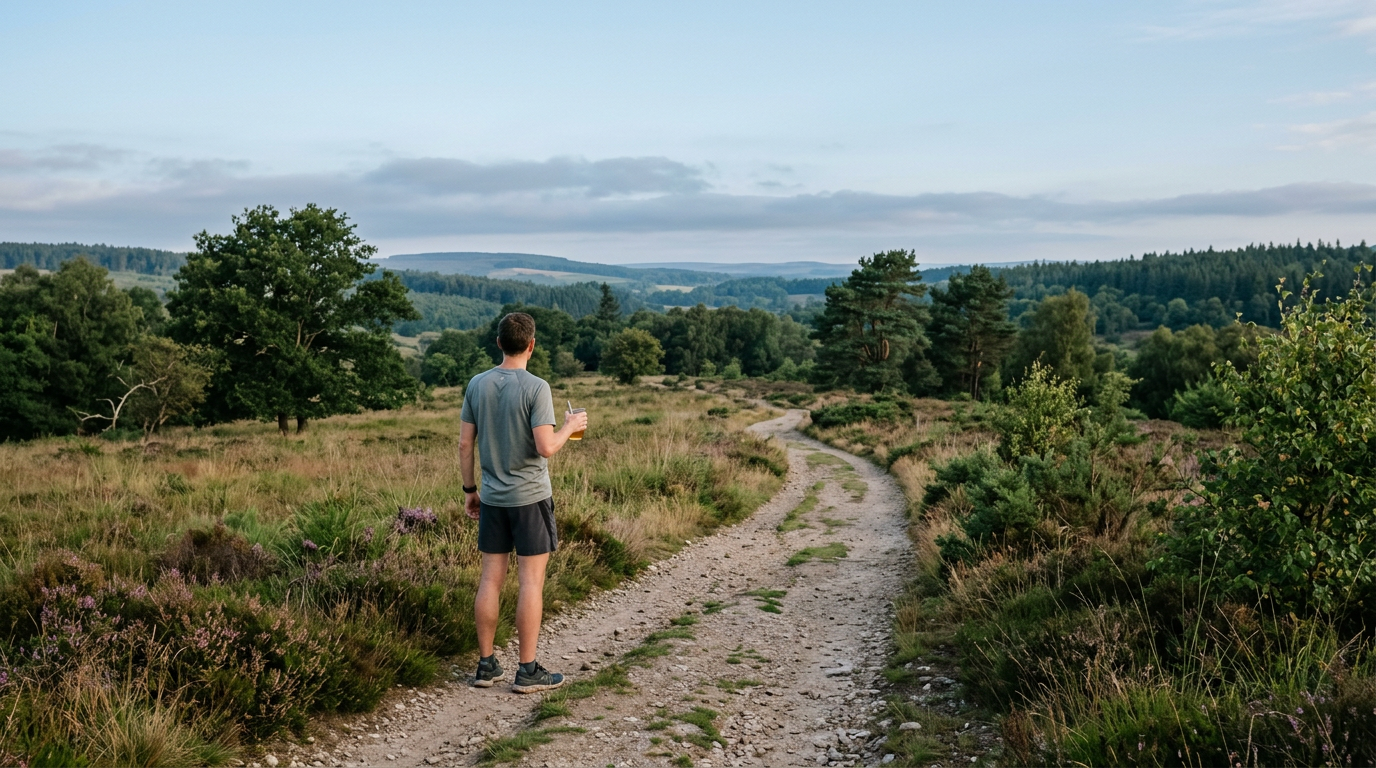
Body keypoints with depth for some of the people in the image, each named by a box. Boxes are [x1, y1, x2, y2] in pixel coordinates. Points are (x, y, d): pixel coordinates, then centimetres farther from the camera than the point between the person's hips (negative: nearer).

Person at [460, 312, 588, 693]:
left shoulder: (477, 385, 2)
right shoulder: (536, 388, -14)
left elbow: (465, 444, 4)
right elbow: (545, 448, -19)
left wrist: (469, 489, 14)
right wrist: (570, 427, -1)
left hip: (491, 498, 5)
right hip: (530, 497, -5)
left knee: (491, 579, 10)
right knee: (531, 581, 1)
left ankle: (487, 664, 17)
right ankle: (528, 671, 6)